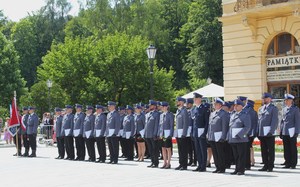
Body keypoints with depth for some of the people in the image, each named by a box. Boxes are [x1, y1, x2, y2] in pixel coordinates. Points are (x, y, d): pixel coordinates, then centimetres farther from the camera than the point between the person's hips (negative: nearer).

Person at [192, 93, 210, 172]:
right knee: (198, 150, 10)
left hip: (202, 133, -7)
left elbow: (207, 121, -11)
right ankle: (200, 166, 17)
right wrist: (193, 133, 11)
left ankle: (203, 167, 3)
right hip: (196, 133, 7)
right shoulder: (194, 110, 14)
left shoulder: (205, 108, -7)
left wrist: (205, 132, -17)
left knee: (203, 150, -1)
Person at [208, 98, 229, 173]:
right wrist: (208, 135, 13)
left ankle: (222, 168, 5)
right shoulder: (212, 114, 18)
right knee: (214, 153, 9)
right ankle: (218, 168, 17)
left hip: (219, 137, -7)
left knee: (220, 154, -2)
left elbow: (225, 126, -11)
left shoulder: (224, 114, -6)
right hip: (212, 138, 7)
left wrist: (223, 137, -17)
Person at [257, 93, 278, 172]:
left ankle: (270, 167, 4)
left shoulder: (273, 108, -3)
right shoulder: (260, 109, 17)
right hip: (261, 133, 6)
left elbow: (275, 121, -10)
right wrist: (257, 132, 11)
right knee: (264, 150, 9)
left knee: (270, 150, 0)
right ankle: (265, 166, 16)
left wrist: (271, 131, -18)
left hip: (269, 133, -6)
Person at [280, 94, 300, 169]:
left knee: (293, 148, 1)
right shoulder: (284, 109, 13)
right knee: (286, 149, 6)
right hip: (285, 133, 5)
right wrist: (281, 131, 12)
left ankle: (293, 164, 6)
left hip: (292, 132, -5)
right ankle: (287, 163, 12)